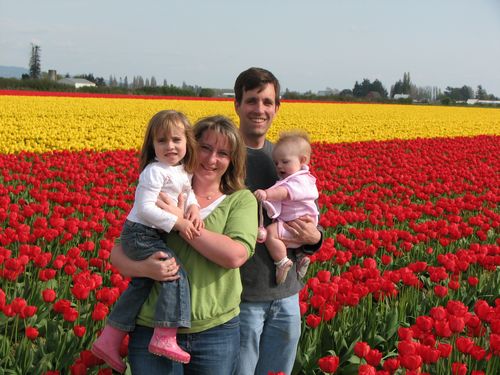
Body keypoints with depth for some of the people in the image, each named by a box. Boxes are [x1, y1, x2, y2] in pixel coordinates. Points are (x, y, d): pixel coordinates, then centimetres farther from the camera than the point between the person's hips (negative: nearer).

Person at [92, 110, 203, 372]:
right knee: (176, 273, -15)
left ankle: (109, 340, 19)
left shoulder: (183, 171, 9)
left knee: (140, 284, 13)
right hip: (140, 234, -10)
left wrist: (194, 208, -10)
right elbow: (145, 208, -23)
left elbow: (187, 193, 13)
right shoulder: (155, 172, -18)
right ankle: (164, 338, -15)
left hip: (147, 235, 10)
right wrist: (177, 223, -25)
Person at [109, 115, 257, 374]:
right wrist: (142, 268, -17)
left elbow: (235, 255, -15)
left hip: (216, 330, 0)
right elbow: (118, 252, 5)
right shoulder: (162, 196, 4)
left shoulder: (241, 200, 1)